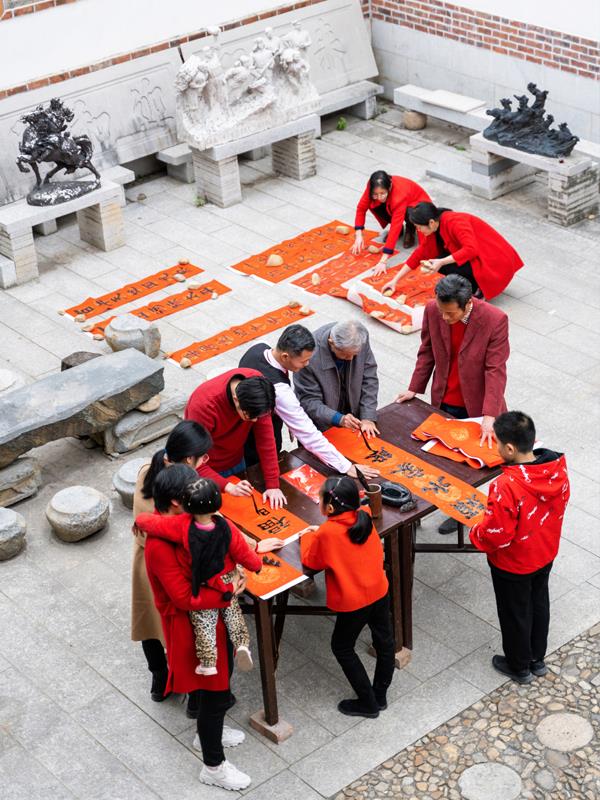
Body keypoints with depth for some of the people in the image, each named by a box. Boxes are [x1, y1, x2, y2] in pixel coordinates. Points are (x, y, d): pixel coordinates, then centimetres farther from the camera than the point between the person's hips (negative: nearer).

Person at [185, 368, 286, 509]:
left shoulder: (257, 384, -26)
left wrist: (273, 484, -21)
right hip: (209, 469, -4)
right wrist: (228, 486, -43)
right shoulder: (204, 404, -38)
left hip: (236, 462, 4)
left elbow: (265, 436, -20)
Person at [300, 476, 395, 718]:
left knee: (342, 648, 14)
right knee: (384, 641, 20)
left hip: (353, 601, -6)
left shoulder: (326, 534, -23)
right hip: (379, 590, 6)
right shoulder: (364, 519, -5)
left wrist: (308, 537, 7)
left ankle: (368, 703, 20)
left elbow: (311, 561, -7)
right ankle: (380, 695, 36)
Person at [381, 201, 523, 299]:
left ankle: (478, 288, -5)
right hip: (476, 258, 9)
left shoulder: (454, 222, -23)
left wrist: (441, 262, -33)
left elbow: (471, 250, -33)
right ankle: (475, 283, 6)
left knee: (443, 266, -24)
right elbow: (419, 254, 9)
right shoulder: (435, 228, 3)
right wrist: (395, 280, 8)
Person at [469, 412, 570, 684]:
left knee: (515, 613, 18)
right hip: (546, 554, 6)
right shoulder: (558, 469, -18)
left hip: (513, 565, -6)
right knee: (539, 603, 27)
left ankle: (519, 667, 40)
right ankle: (537, 659, 47)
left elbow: (496, 536, -29)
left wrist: (475, 534, -9)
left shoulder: (506, 487, -38)